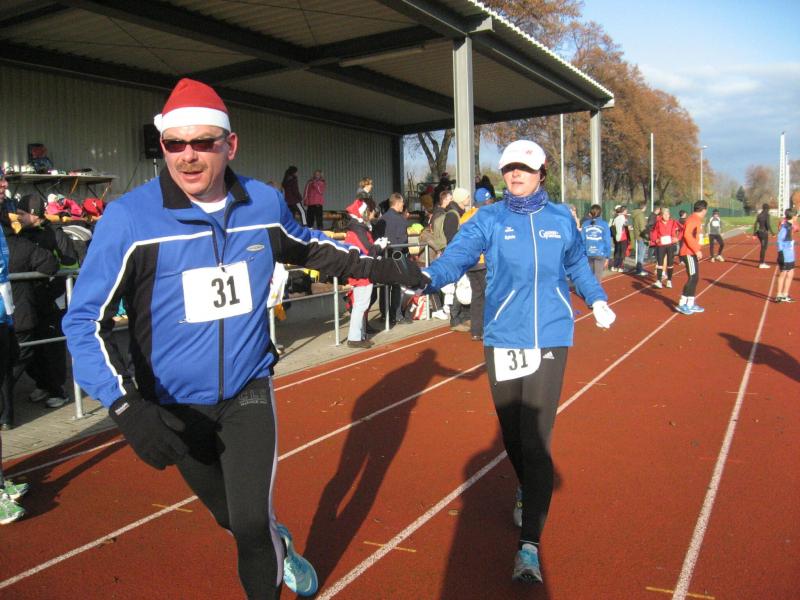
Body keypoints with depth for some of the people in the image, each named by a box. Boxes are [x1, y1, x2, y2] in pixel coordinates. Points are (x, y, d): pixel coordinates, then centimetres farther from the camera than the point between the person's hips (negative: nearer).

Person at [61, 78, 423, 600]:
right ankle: (280, 546, 52)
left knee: (251, 522, -6)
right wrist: (125, 406, -26)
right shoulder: (128, 218, -17)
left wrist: (383, 268, 10)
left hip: (249, 395, 1)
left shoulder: (265, 204, -6)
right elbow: (86, 320, -14)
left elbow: (311, 248, 16)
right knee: (231, 517, 18)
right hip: (174, 409, 0)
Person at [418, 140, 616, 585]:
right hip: (502, 339, 1)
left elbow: (578, 266, 21)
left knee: (535, 439, -7)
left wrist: (598, 299, 11)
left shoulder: (561, 219, 5)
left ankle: (530, 544, 0)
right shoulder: (489, 220, -1)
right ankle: (527, 490, 46)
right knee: (512, 431, 14)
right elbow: (455, 257, -15)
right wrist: (428, 277, -34)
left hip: (550, 338, -1)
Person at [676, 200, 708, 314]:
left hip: (693, 253, 10)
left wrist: (697, 250, 15)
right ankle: (682, 304, -10)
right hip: (689, 253, -10)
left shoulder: (697, 220, 16)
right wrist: (697, 250, -25)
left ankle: (690, 304, 16)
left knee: (695, 278, 11)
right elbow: (687, 234, -26)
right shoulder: (693, 219, -15)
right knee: (693, 277, -12)